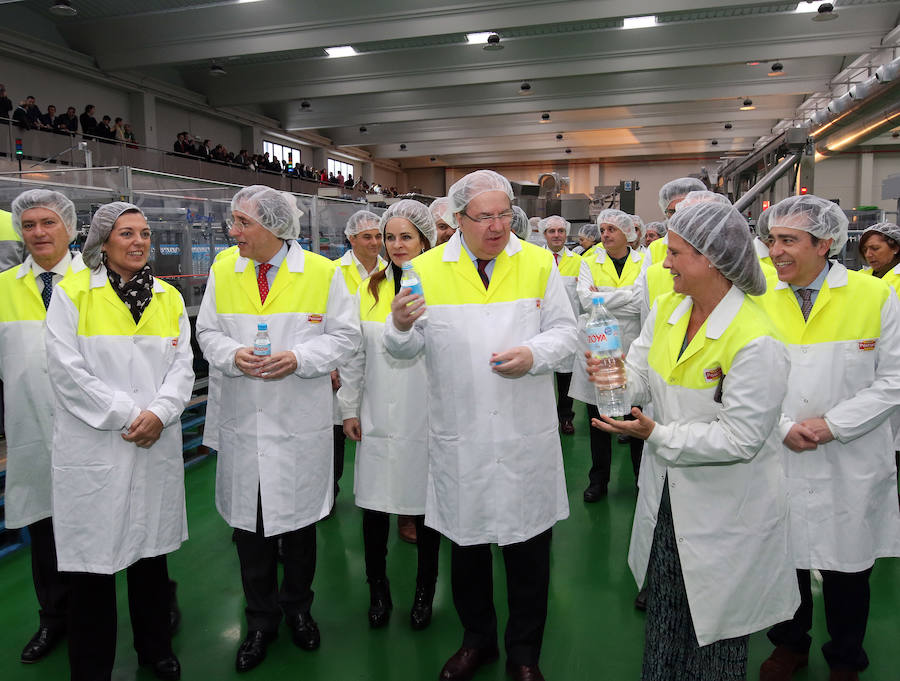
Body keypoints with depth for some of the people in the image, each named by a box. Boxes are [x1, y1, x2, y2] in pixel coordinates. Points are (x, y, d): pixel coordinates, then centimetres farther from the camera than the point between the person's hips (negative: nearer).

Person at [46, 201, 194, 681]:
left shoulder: (169, 298, 9)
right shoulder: (72, 292, -3)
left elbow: (183, 365, 3)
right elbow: (67, 370, -10)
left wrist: (159, 412, -13)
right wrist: (127, 416, -13)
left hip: (157, 446, 4)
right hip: (94, 446, -3)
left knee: (152, 551, 15)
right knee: (93, 559, 5)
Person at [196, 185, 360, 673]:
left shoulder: (322, 273, -5)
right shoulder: (222, 271, 4)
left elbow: (345, 335, -3)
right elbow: (207, 332, 8)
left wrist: (298, 358, -18)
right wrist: (233, 354, -13)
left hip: (300, 423, -2)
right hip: (241, 422, 2)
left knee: (299, 521, 13)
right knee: (248, 525, 11)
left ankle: (298, 607, 37)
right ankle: (261, 620, 31)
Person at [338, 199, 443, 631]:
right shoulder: (368, 290, 7)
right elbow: (354, 355, 9)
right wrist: (349, 409, 9)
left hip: (428, 417, -3)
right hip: (378, 419, 3)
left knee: (425, 506, 10)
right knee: (374, 506, 9)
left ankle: (425, 592, 32)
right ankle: (378, 590, 32)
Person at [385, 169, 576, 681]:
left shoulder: (539, 264, 3)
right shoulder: (427, 269, 0)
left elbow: (564, 334, 1)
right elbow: (408, 349, 0)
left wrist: (533, 355, -19)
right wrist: (400, 326, -23)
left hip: (527, 437, 0)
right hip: (460, 439, 0)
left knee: (529, 552, 12)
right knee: (467, 547, 17)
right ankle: (478, 639, 42)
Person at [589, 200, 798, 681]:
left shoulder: (756, 342, -25)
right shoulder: (666, 309, -3)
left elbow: (741, 438, -24)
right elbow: (643, 378, 1)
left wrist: (657, 434, -27)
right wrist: (618, 381, -22)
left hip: (724, 511, -6)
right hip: (665, 495, 6)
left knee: (715, 634, 17)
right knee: (663, 615, 23)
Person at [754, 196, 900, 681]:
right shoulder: (761, 300, -2)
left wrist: (831, 424, -15)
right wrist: (784, 426, -12)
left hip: (849, 466, -1)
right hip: (779, 458, 2)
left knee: (847, 567, 13)